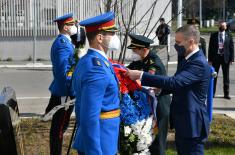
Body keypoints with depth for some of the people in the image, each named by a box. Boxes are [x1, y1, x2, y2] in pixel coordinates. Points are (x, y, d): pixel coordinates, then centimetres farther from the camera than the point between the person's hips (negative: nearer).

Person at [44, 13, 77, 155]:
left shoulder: (63, 41, 14)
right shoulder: (63, 43, -18)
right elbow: (63, 72, -23)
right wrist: (73, 92, -19)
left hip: (59, 91, 10)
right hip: (64, 92, -10)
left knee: (57, 126, 18)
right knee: (59, 127, -1)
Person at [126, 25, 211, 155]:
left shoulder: (199, 63, -22)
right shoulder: (188, 60, 11)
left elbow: (174, 82, -33)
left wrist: (141, 75, -31)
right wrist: (159, 89, 2)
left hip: (192, 123, -10)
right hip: (183, 121, 10)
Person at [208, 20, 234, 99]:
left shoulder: (229, 36, 3)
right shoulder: (213, 35, 2)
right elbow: (210, 48, 1)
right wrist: (210, 59, -4)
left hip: (225, 58, 0)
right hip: (216, 57, 0)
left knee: (226, 76, 6)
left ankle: (226, 94, 13)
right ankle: (212, 93, 12)